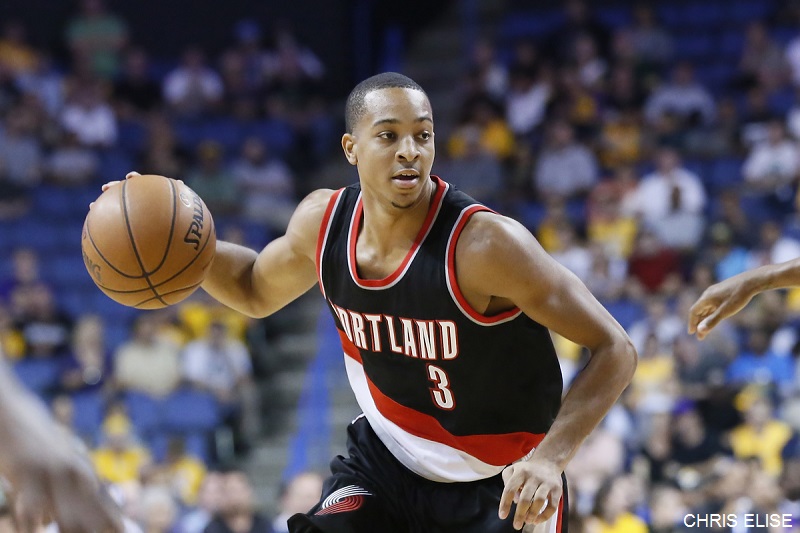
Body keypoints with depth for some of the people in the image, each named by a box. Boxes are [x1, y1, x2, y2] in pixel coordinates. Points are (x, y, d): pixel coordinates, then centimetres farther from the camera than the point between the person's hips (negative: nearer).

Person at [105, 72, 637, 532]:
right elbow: (256, 289, 14)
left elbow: (615, 350, -24)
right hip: (386, 456, 4)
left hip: (501, 486, -4)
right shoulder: (323, 221, -10)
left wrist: (550, 455, -37)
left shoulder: (482, 243, -28)